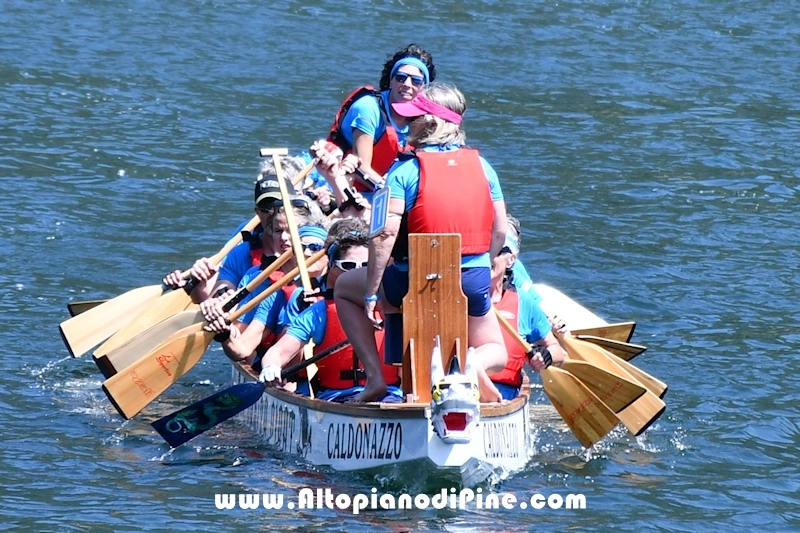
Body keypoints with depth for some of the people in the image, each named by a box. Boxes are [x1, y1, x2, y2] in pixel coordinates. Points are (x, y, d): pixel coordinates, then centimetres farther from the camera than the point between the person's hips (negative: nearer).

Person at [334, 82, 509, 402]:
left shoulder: (404, 171, -10)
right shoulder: (482, 166, 3)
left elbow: (385, 235, -17)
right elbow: (499, 232, 7)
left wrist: (371, 293, -11)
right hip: (474, 285, 3)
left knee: (345, 288, 24)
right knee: (495, 354, 28)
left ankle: (375, 376, 10)